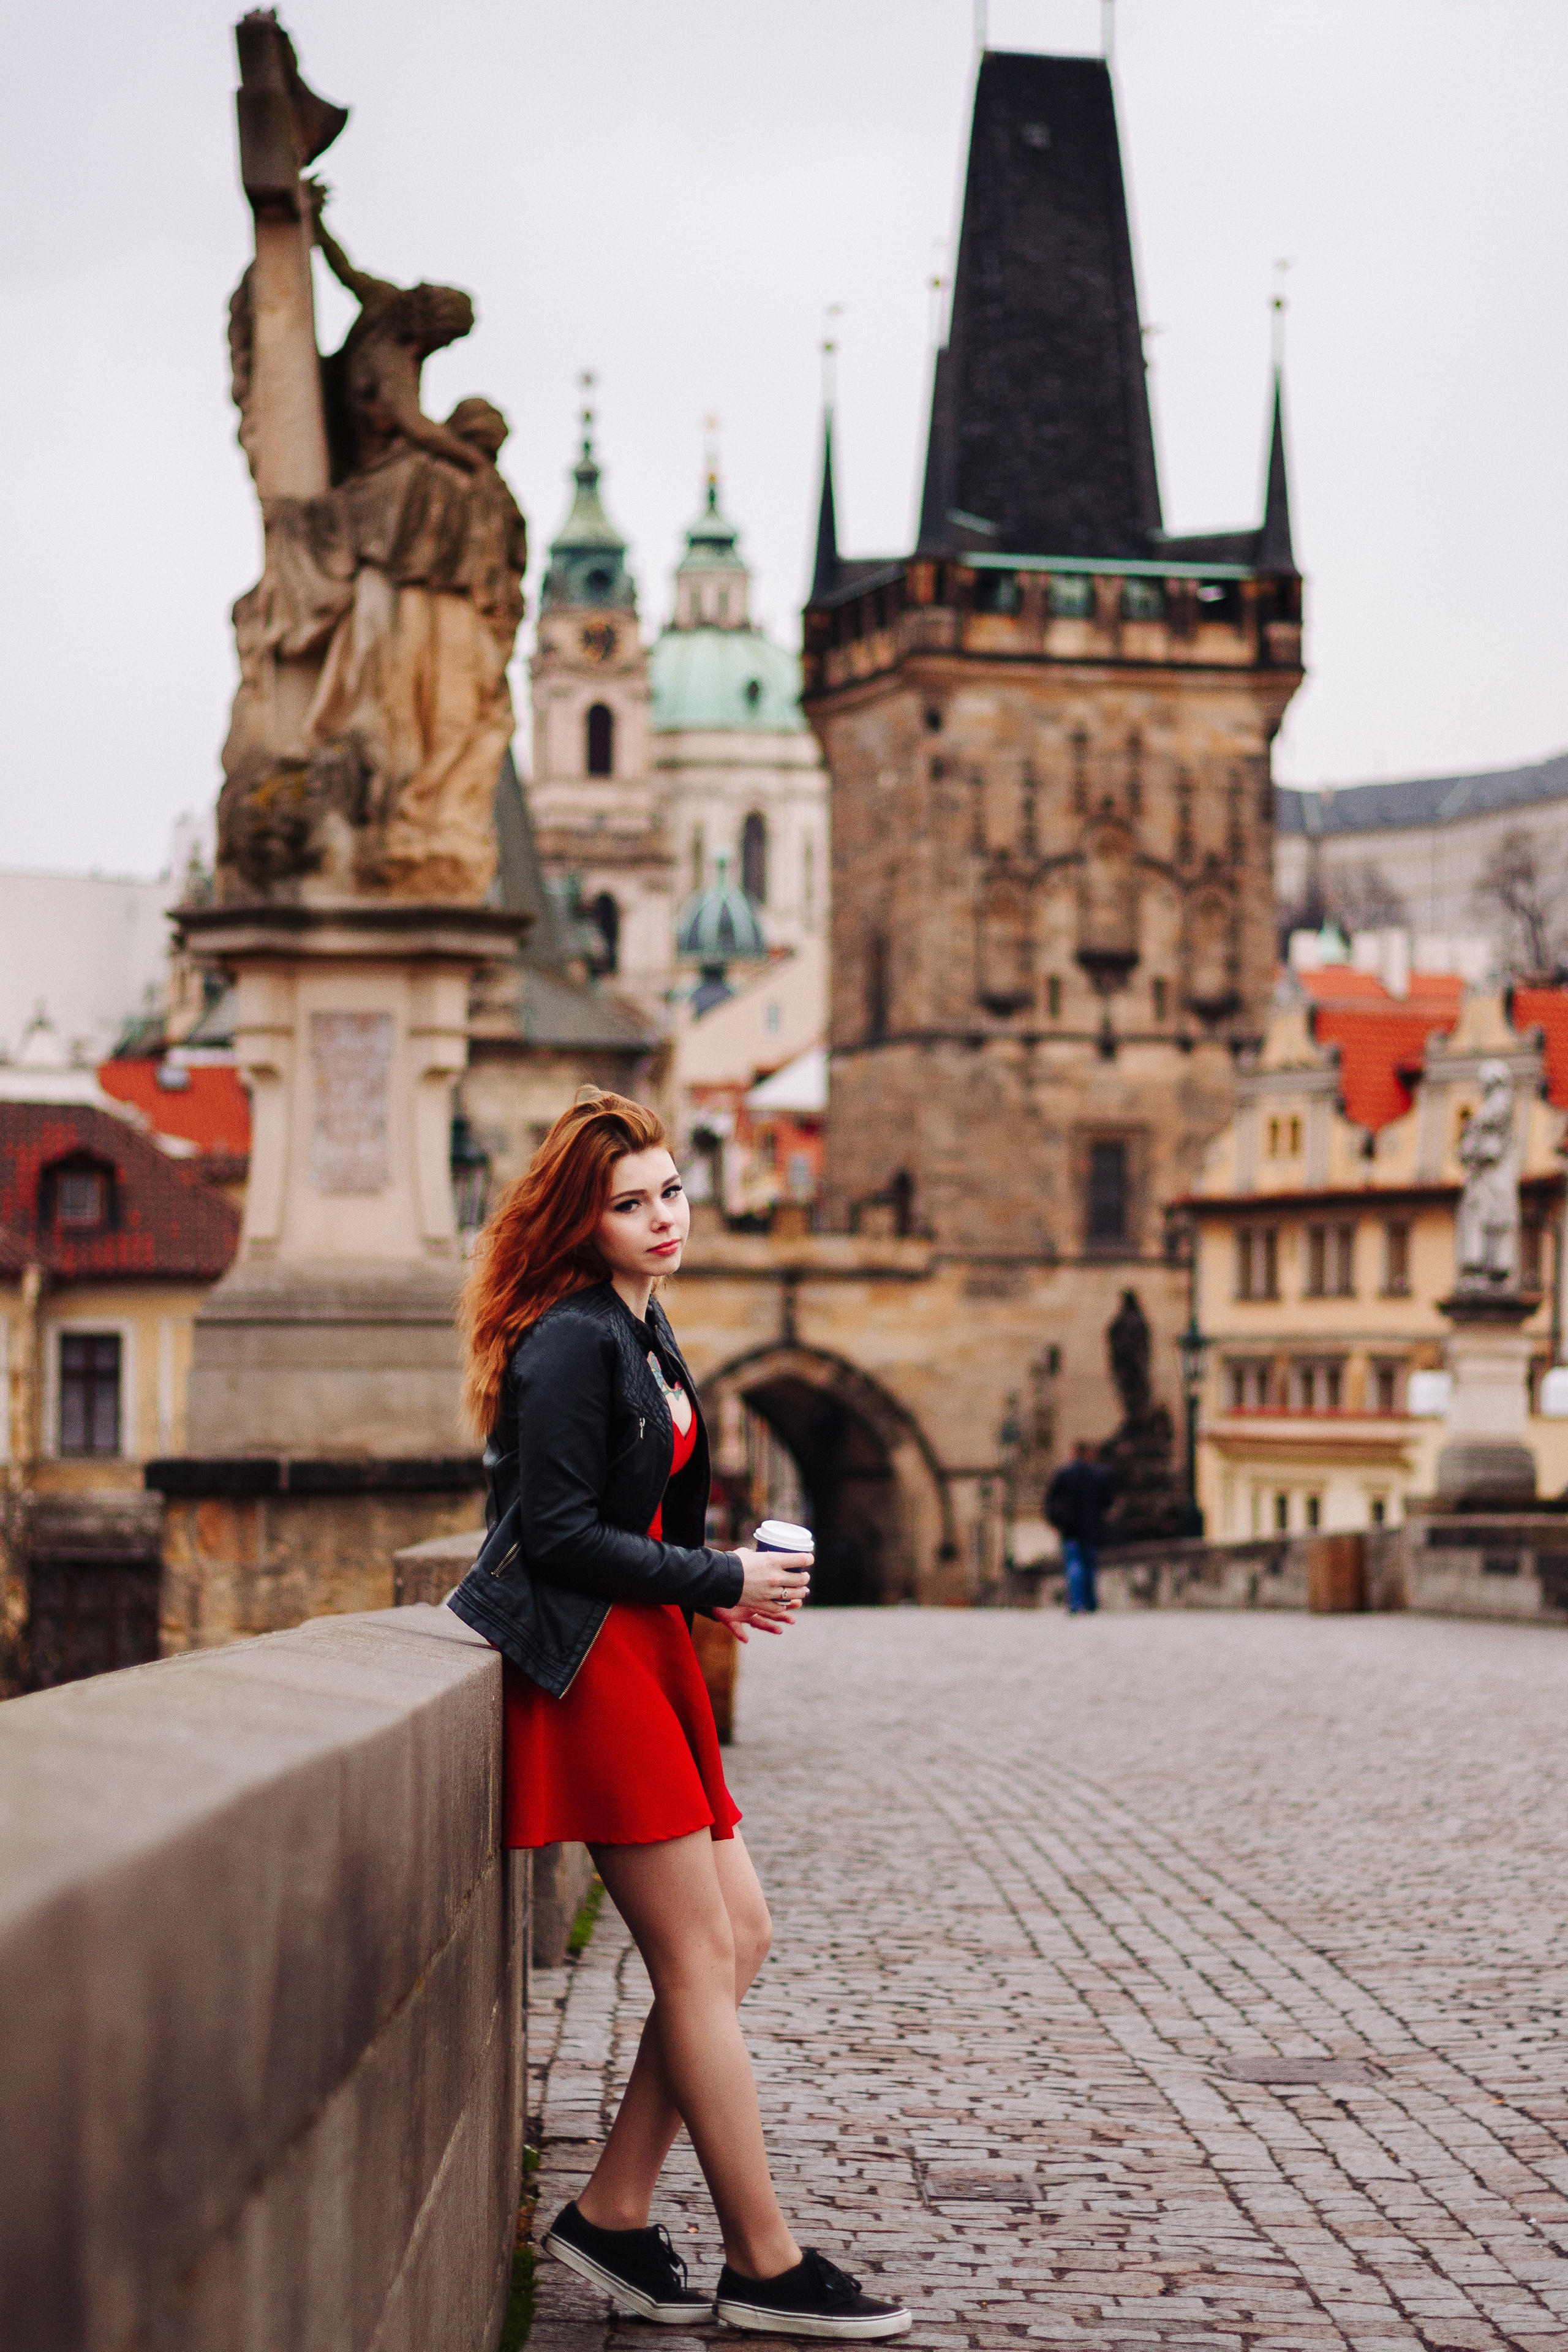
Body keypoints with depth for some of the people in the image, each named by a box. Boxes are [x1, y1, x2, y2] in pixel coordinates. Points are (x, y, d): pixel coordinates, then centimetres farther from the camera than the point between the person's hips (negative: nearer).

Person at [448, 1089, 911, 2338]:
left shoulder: (640, 1331, 15)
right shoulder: (569, 1342, -14)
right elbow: (558, 1535, -19)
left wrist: (722, 1586, 6)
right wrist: (722, 1581, -13)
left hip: (645, 1654, 10)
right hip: (589, 1660, -10)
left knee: (738, 1939, 9)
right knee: (699, 1962, -5)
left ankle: (614, 2212, 14)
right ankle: (766, 2264, 3)